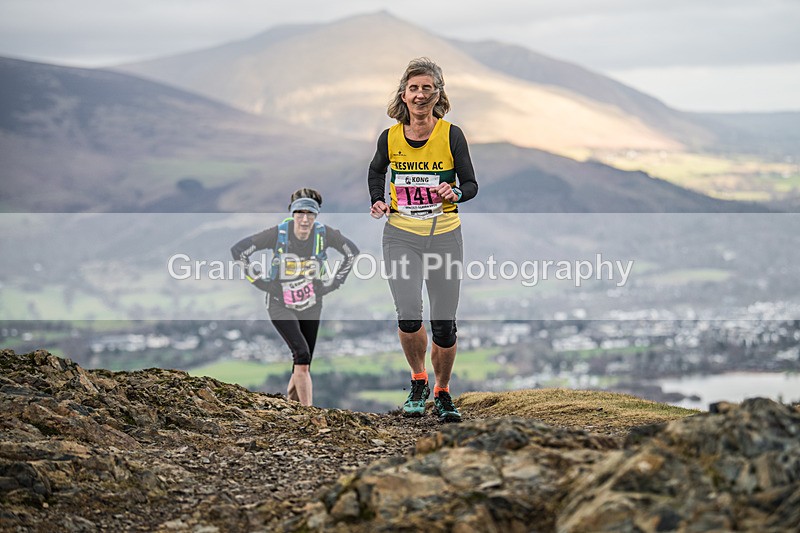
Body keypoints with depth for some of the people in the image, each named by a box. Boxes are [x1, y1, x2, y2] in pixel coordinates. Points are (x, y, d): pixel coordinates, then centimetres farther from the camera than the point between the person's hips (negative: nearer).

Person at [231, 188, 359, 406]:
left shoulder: (323, 233, -12)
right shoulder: (278, 234, -20)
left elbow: (352, 251, 7)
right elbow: (238, 250, -14)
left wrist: (334, 283, 4)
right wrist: (258, 281, -10)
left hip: (311, 305, 4)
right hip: (281, 304, -4)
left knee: (303, 365, 5)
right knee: (302, 354, -23)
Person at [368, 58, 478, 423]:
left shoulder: (451, 136, -7)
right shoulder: (390, 138, -1)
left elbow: (471, 185, -1)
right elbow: (376, 171, 20)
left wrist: (455, 193, -23)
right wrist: (377, 201, 3)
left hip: (445, 236, 0)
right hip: (401, 236, 0)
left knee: (444, 326, 2)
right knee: (409, 316, -18)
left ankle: (443, 394, 27)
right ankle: (418, 382, 8)